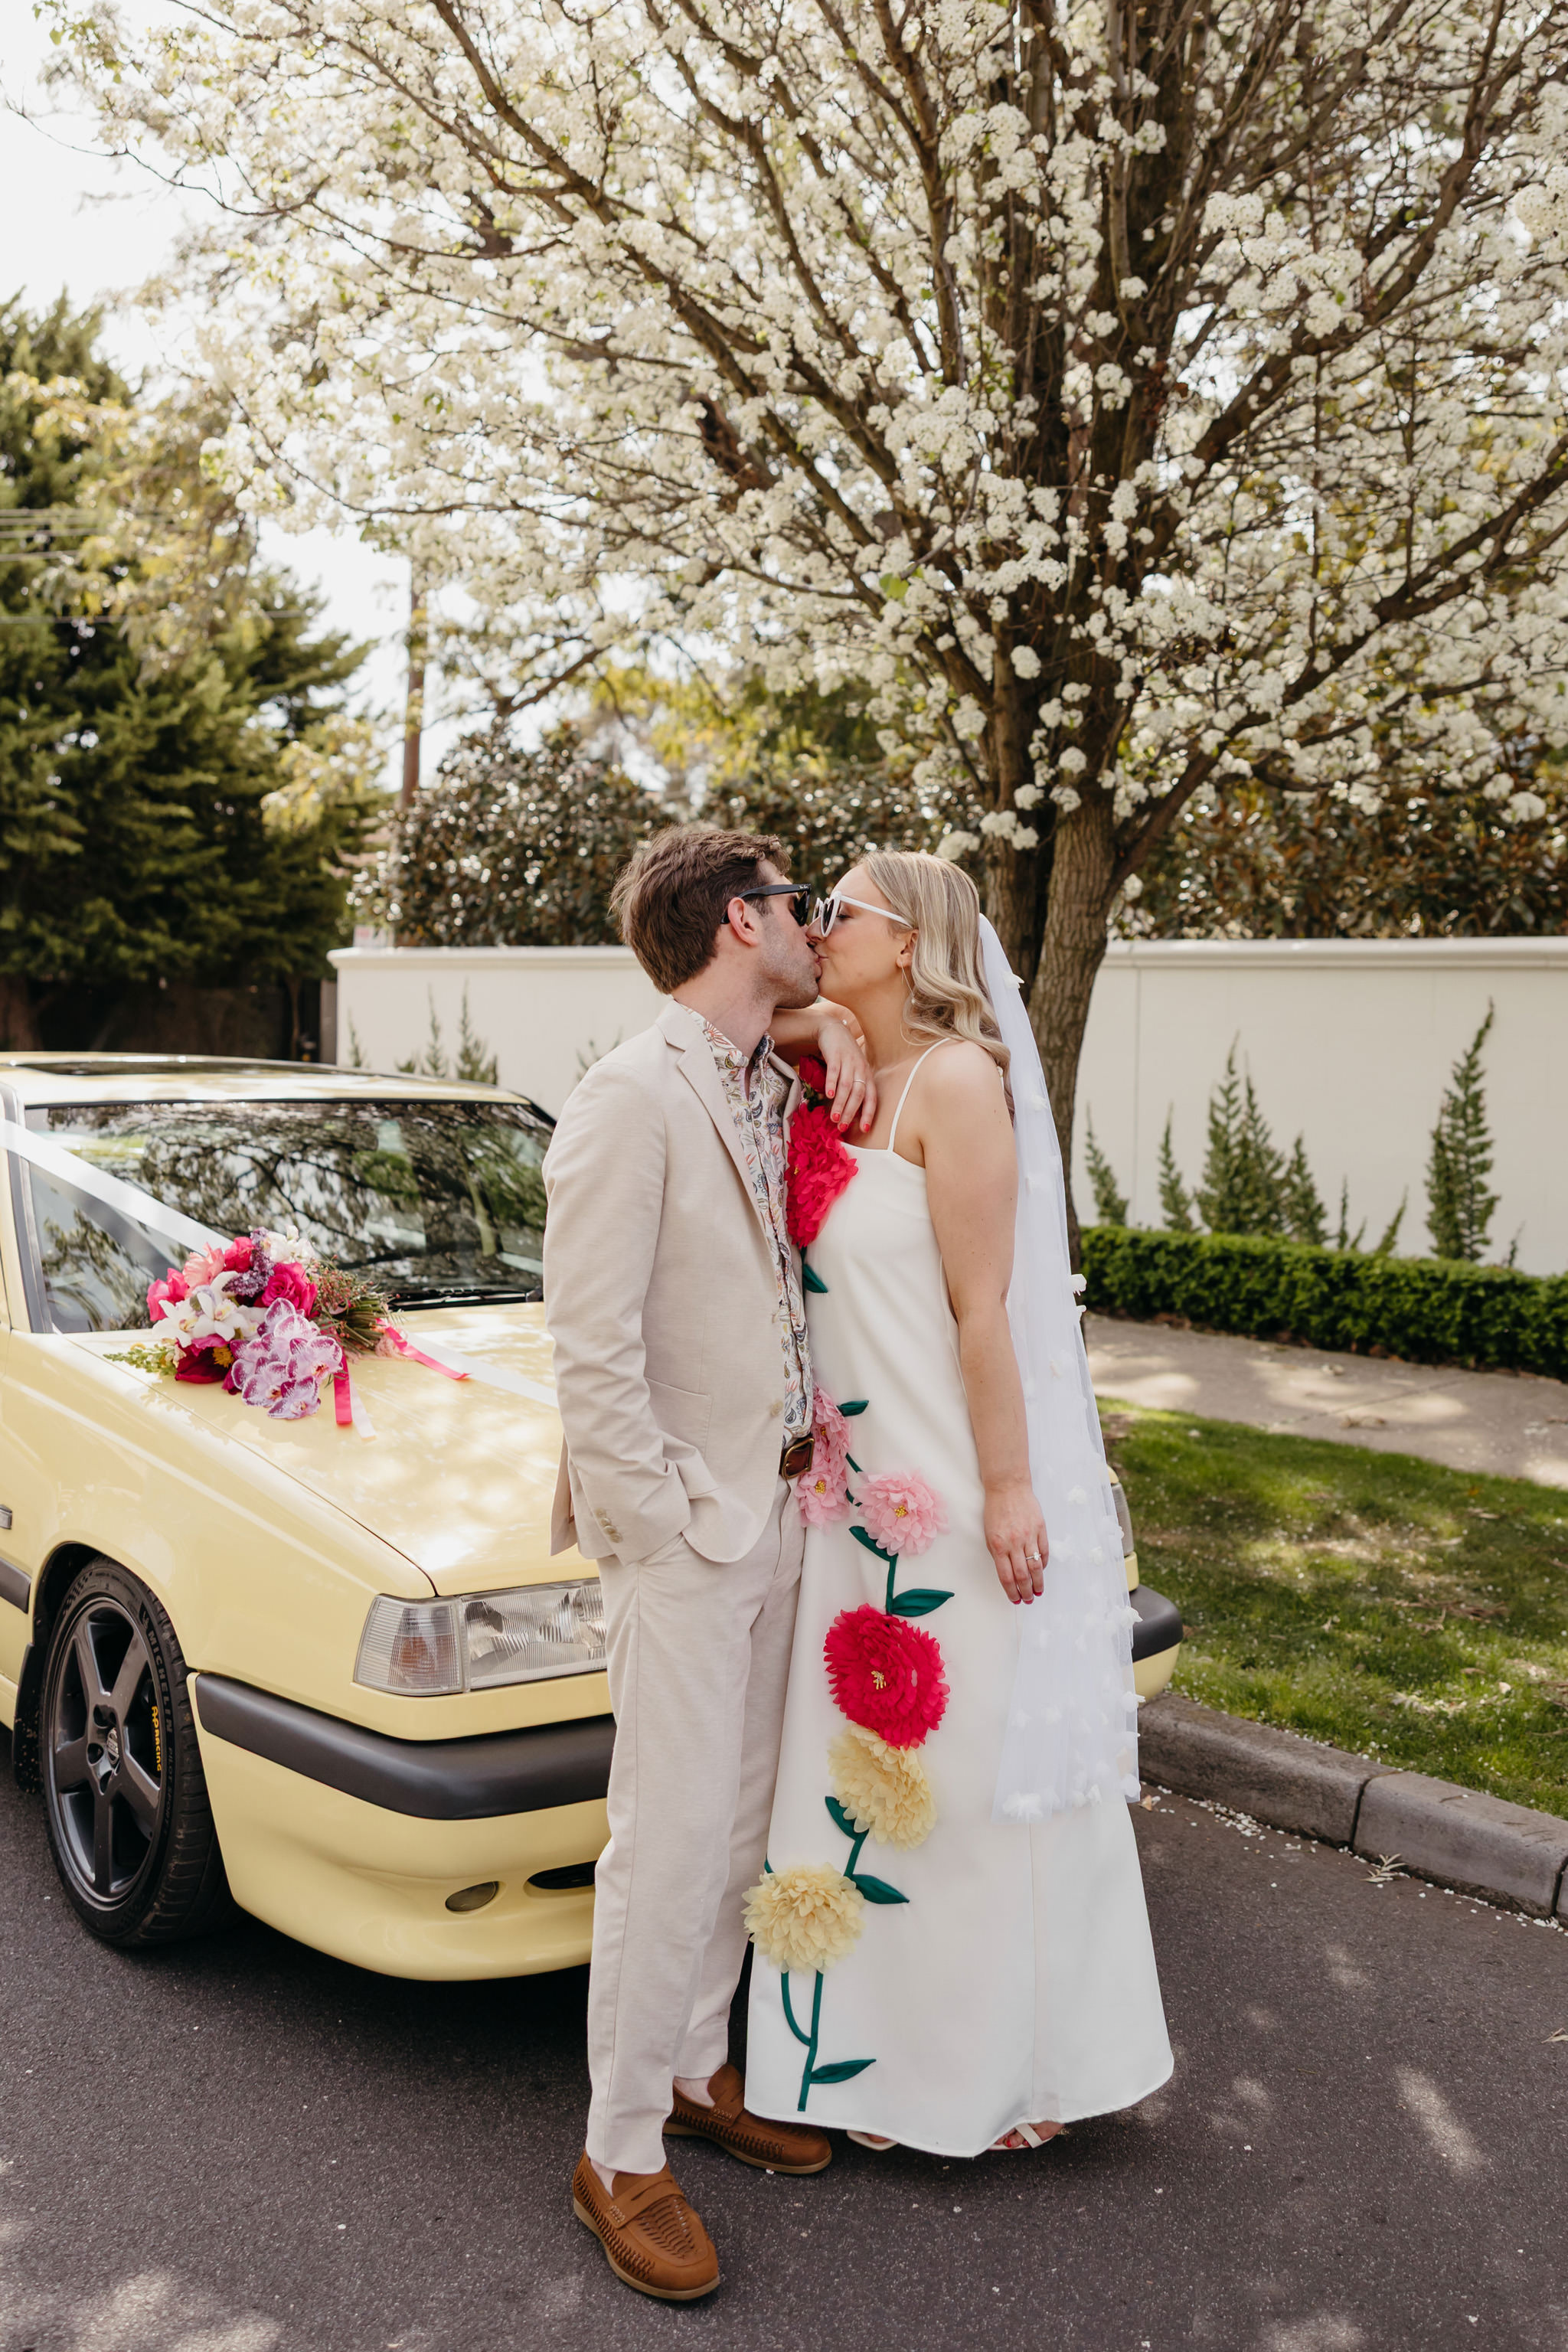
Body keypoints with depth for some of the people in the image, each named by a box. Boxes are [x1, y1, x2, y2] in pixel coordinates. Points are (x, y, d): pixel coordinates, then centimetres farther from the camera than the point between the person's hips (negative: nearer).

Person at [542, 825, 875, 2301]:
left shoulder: (763, 1086, 6)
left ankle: (695, 2071, 37)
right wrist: (672, 1526, -17)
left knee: (739, 1827, 19)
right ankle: (619, 2155, 18)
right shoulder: (631, 1100, -19)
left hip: (770, 1510, 8)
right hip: (680, 1530, -8)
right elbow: (592, 1355, -21)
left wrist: (828, 1023, 8)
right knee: (670, 1847, 1)